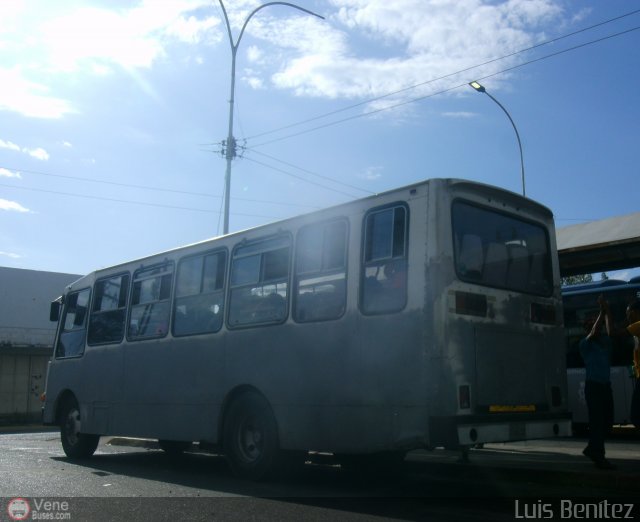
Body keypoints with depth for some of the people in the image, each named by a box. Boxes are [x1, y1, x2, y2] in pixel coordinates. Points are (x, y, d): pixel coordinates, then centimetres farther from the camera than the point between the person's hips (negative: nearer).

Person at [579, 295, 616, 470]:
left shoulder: (605, 341, 13)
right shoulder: (585, 344, -3)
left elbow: (611, 330, -1)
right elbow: (594, 333, -20)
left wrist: (608, 311, -9)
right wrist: (602, 311, -18)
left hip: (606, 385, 7)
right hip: (593, 385, -7)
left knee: (608, 420, 9)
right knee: (597, 421, -8)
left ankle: (592, 449, 25)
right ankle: (598, 457, -5)